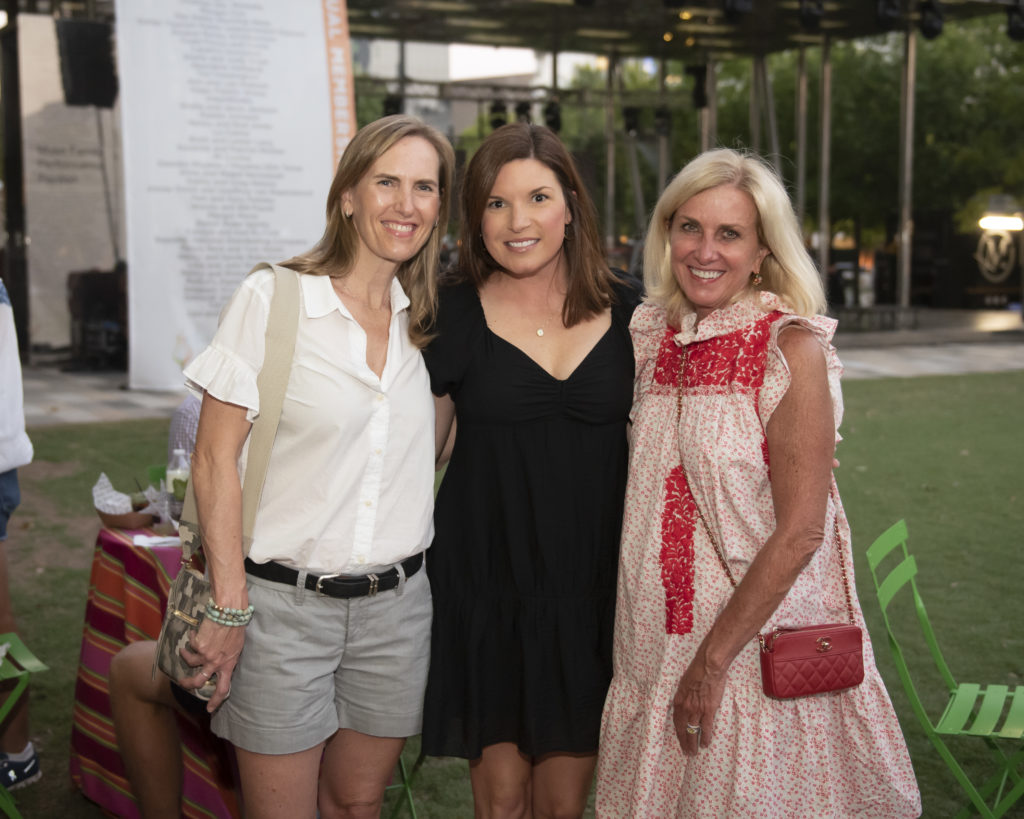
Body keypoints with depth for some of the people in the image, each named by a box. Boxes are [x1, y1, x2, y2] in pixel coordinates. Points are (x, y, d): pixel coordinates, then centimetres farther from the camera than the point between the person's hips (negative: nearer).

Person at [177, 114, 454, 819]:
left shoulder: (426, 322, 7)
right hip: (284, 600, -4)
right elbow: (215, 458, -8)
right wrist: (229, 608, -11)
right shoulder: (272, 299, -8)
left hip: (397, 604, 4)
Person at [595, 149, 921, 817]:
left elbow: (800, 532, -17)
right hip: (658, 639, 5)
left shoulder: (793, 348, -13)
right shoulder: (654, 336, 4)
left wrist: (713, 659, -16)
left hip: (762, 637, -5)